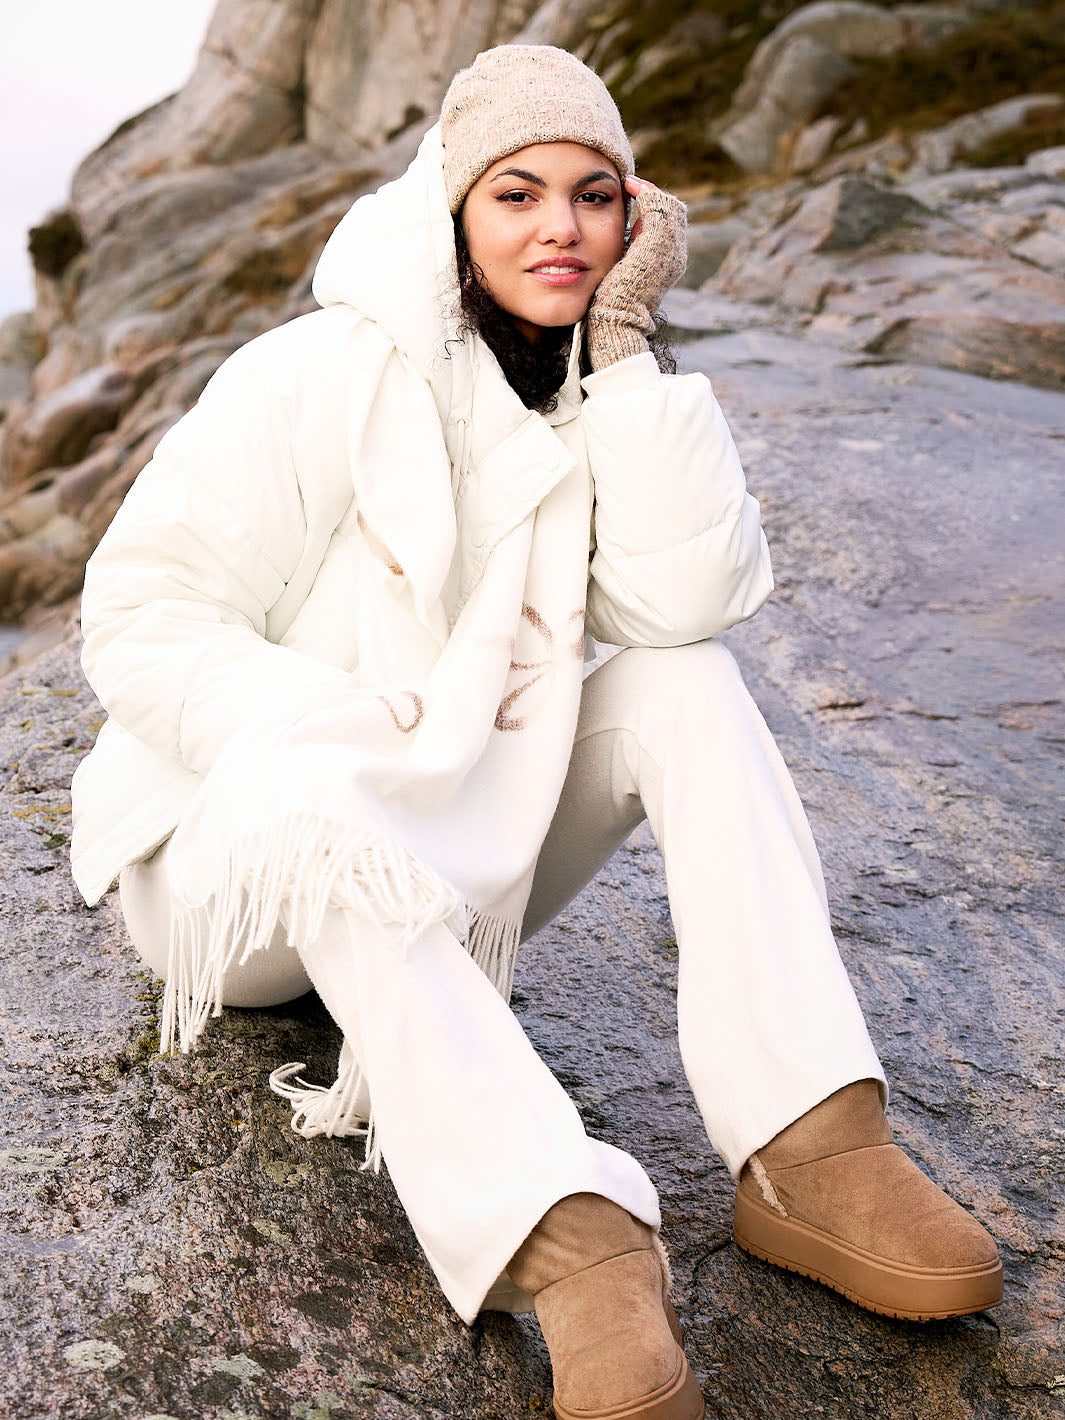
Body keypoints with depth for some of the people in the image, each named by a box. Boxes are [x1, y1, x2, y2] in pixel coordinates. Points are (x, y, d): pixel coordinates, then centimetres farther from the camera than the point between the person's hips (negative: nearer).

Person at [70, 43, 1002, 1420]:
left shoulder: (600, 394, 1)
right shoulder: (316, 378, -15)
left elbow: (687, 602, -17)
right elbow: (139, 624, -18)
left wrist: (630, 352, -18)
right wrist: (380, 739, -28)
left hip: (449, 867, 5)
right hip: (238, 859, -4)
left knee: (687, 686, -16)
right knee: (313, 801, -38)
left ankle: (808, 1153, -28)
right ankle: (567, 1239, -46)